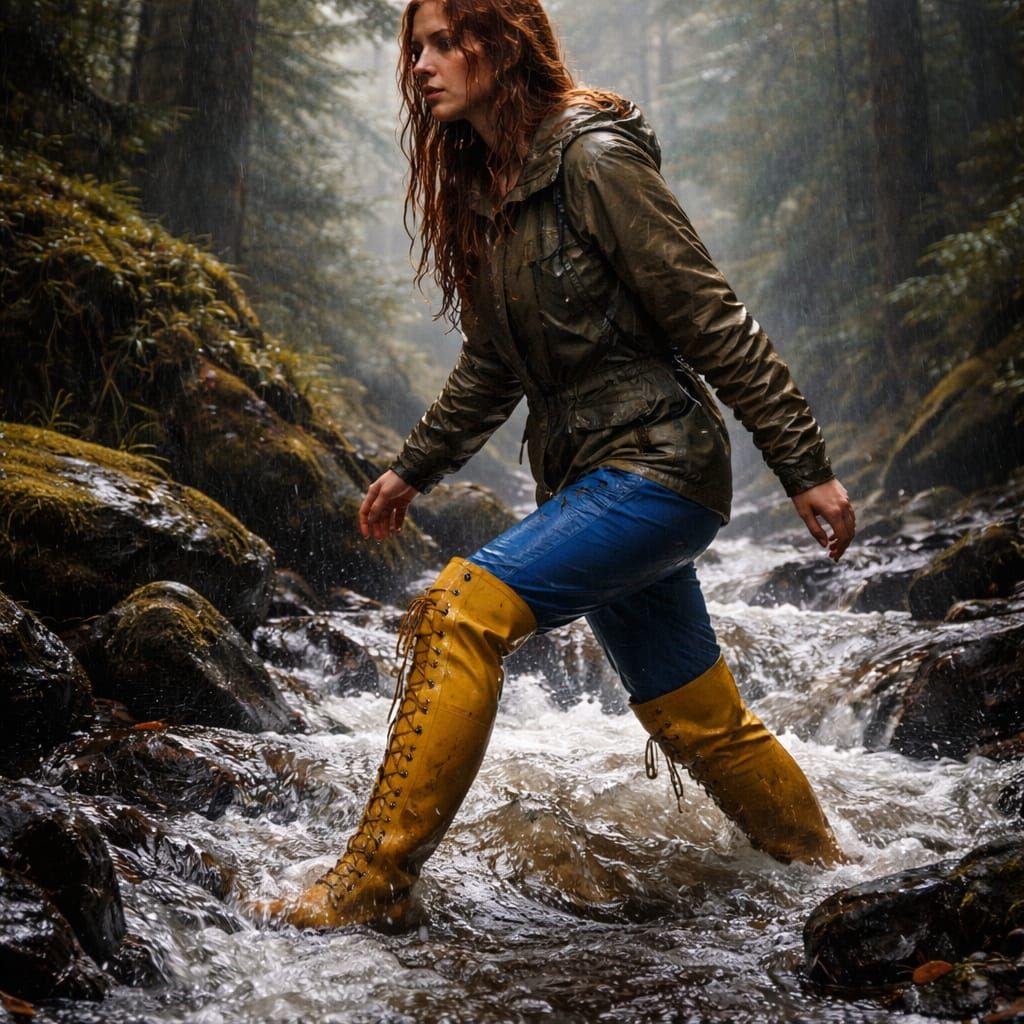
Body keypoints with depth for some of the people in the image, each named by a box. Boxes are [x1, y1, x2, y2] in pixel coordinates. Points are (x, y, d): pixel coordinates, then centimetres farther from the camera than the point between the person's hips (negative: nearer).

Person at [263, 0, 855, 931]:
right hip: (588, 478, 9)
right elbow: (492, 365, 21)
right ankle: (826, 870, 36)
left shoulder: (595, 160, -13)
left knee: (462, 608, -22)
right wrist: (414, 469, 22)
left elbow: (715, 319, -14)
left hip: (656, 466, -8)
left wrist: (805, 464, -15)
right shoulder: (482, 191, 12)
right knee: (699, 721, 16)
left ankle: (375, 881, -13)